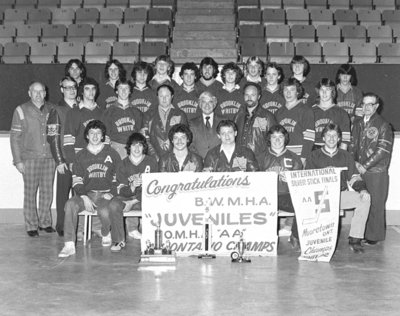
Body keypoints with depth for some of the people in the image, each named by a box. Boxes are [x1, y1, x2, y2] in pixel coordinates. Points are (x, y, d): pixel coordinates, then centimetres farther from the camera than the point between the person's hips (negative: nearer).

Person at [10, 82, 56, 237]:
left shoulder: (51, 109, 8)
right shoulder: (21, 111, 0)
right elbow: (14, 137, 0)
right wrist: (18, 160, -5)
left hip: (49, 157, 3)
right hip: (30, 158, -3)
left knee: (47, 192, 6)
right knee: (30, 193, 0)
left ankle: (45, 222, 20)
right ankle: (31, 226, 9)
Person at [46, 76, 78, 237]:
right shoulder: (57, 111, 1)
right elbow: (53, 138, -5)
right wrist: (59, 161, -11)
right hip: (65, 159, -3)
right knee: (63, 192, 0)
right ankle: (61, 226, 9)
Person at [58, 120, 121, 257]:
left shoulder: (112, 154, 9)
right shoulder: (81, 156, 12)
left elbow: (118, 179, 8)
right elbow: (77, 182, 7)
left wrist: (110, 194, -8)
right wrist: (84, 197, -11)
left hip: (106, 194, -2)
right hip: (87, 194, 2)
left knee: (104, 211, -34)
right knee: (70, 204, -29)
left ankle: (106, 234, 2)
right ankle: (69, 245, -29)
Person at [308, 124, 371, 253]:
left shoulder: (346, 156, 19)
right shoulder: (315, 156, 14)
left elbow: (354, 177, 12)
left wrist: (362, 189, -9)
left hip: (341, 194, 2)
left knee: (365, 199, -25)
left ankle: (355, 239, -19)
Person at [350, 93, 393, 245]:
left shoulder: (383, 125, -4)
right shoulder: (358, 124, 14)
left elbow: (383, 150, -10)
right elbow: (353, 145, 18)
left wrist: (365, 166, -13)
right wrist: (355, 162, 1)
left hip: (376, 171, -5)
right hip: (359, 171, 5)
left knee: (375, 204, 0)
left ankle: (374, 235, 10)